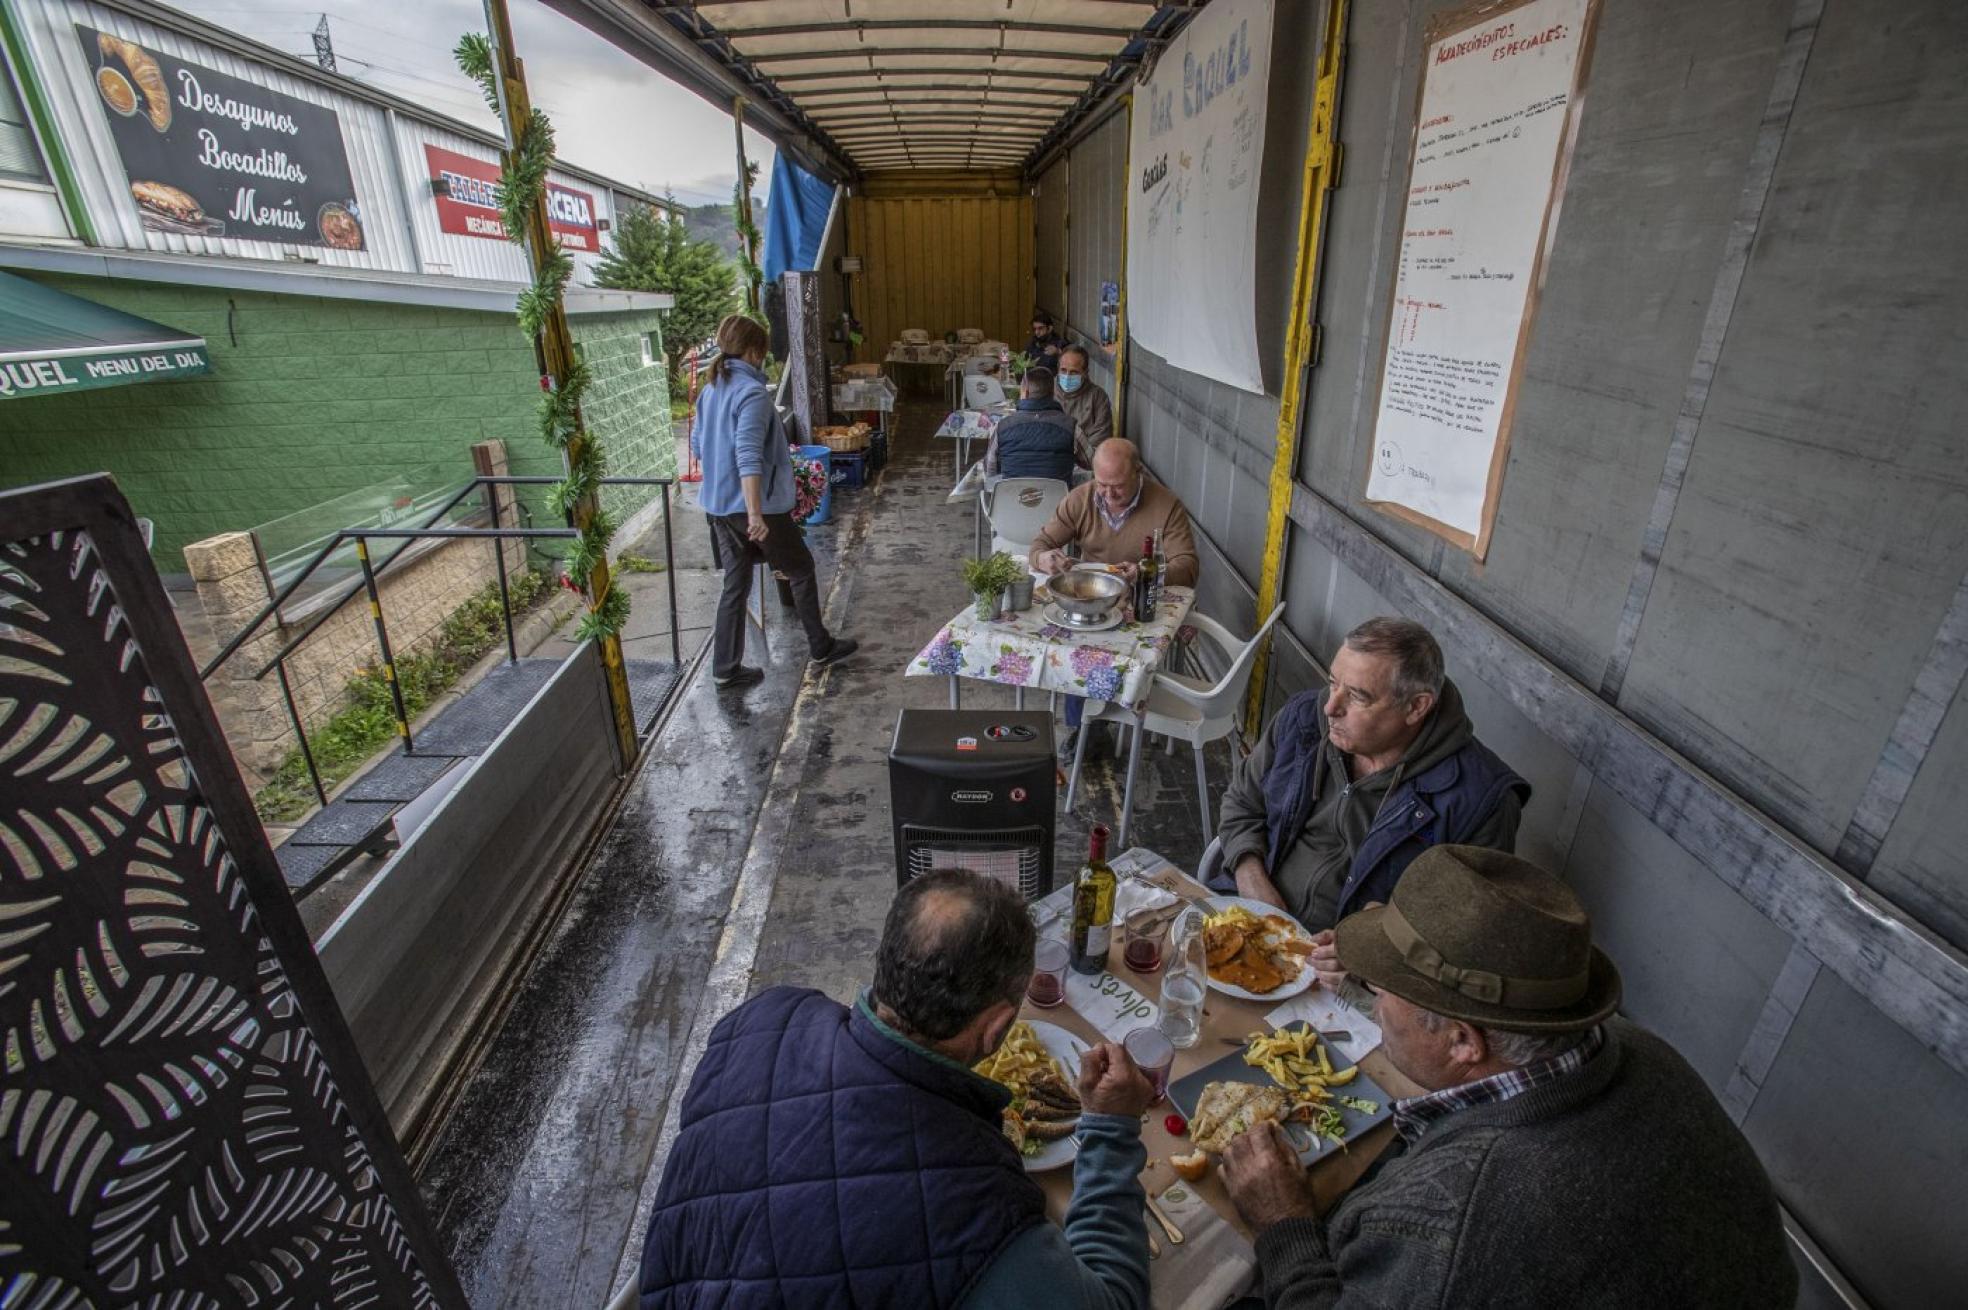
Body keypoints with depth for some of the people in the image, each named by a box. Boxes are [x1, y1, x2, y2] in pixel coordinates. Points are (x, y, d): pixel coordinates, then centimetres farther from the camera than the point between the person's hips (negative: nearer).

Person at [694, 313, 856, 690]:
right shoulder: (752, 392, -18)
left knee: (735, 583, 14)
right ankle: (821, 648, 23)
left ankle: (726, 668, 18)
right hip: (755, 503, -8)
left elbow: (698, 443, 19)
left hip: (718, 504, 8)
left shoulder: (711, 389, 9)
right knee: (801, 569, 11)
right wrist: (755, 514, -33)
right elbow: (748, 457, -28)